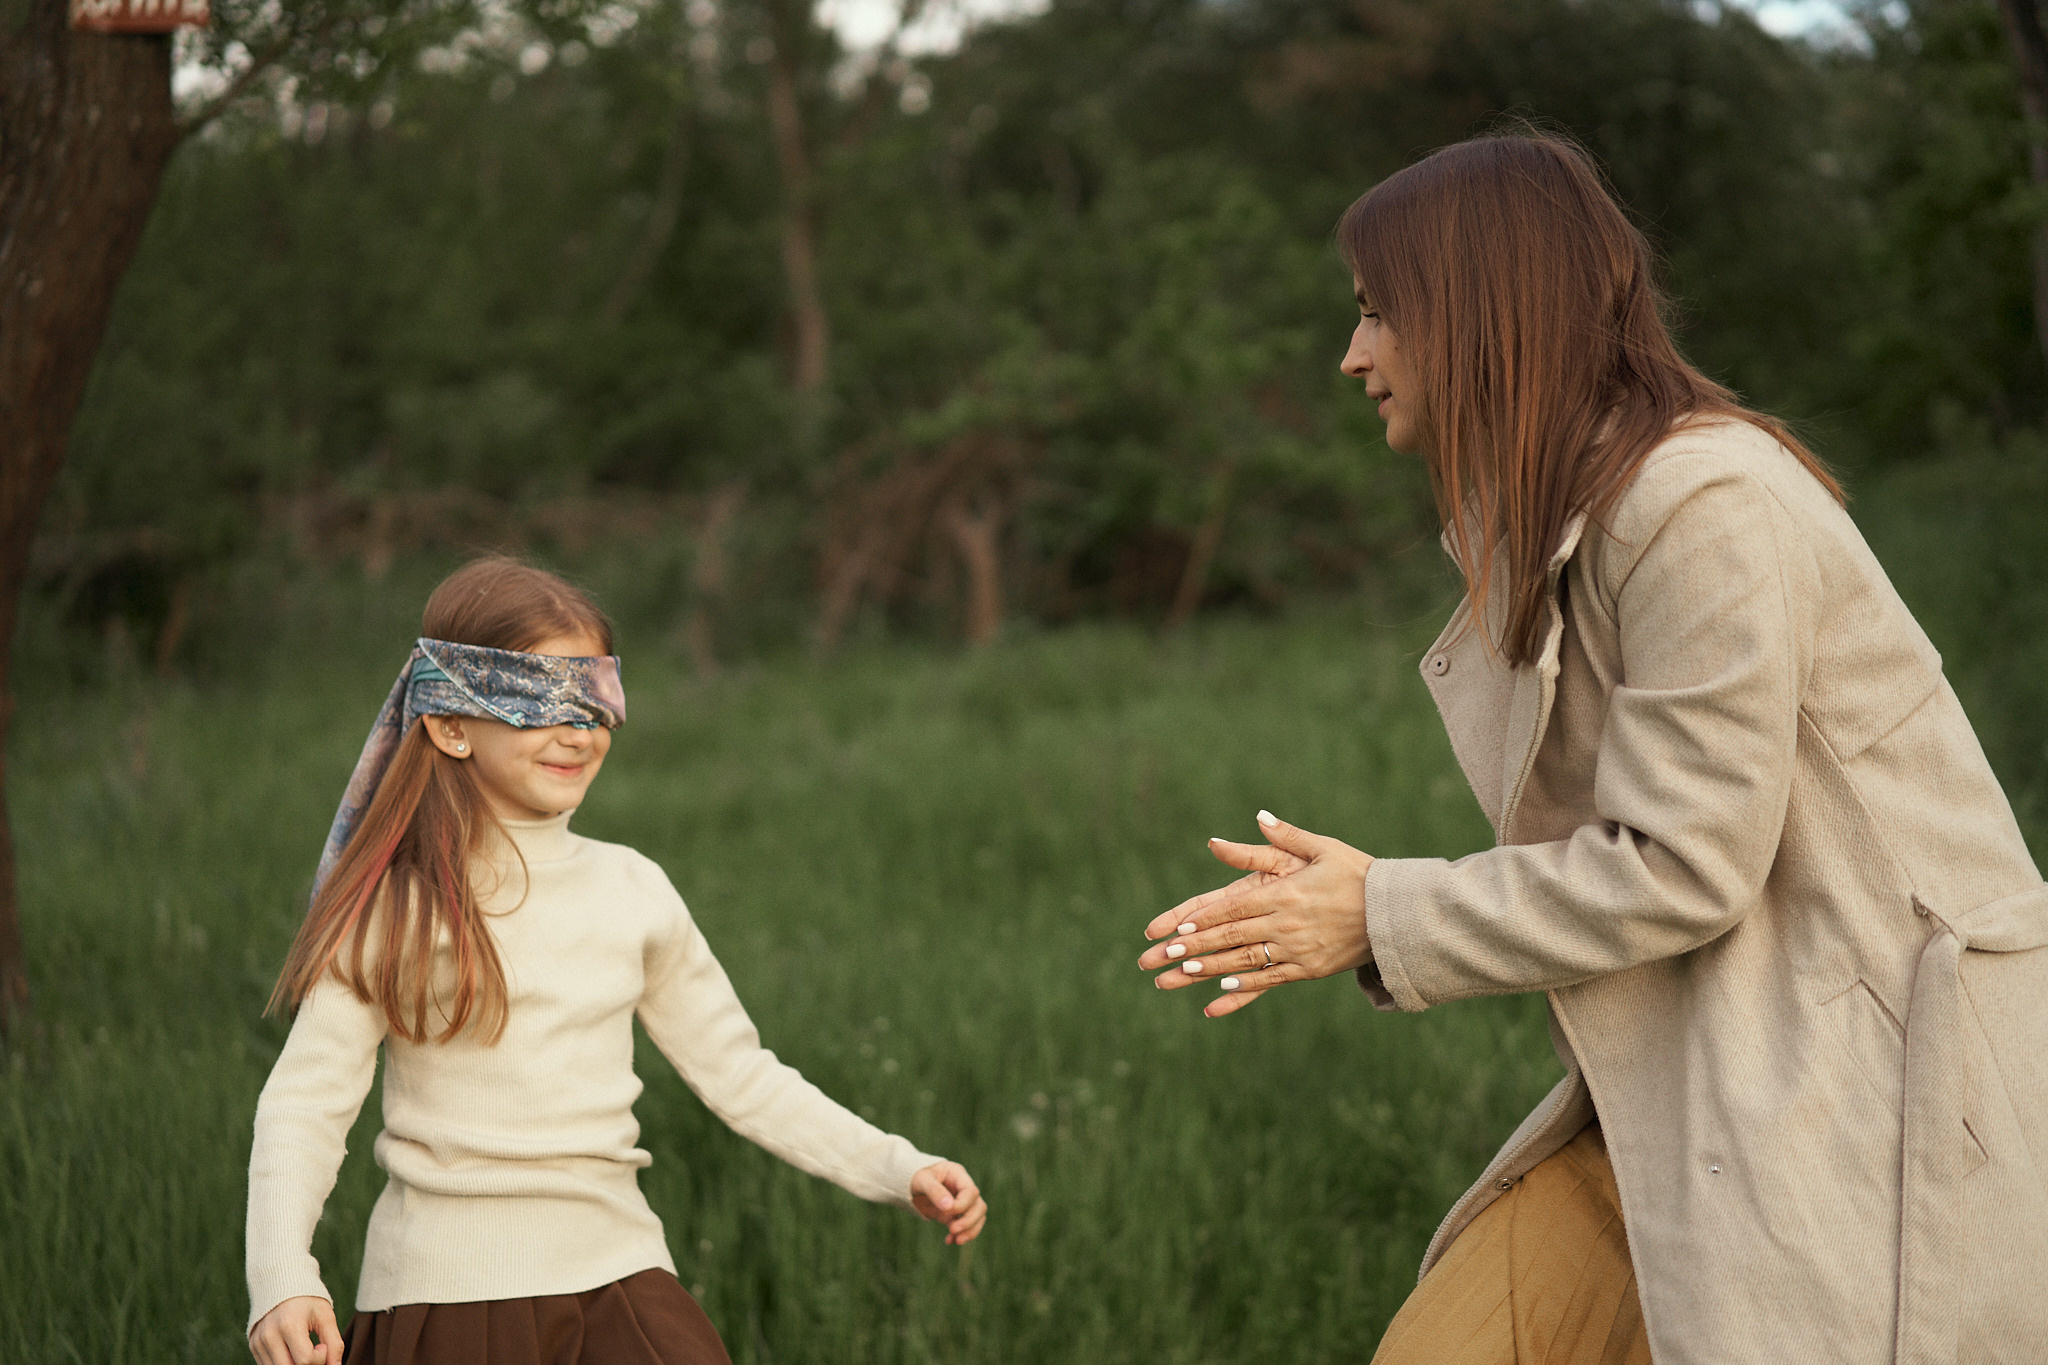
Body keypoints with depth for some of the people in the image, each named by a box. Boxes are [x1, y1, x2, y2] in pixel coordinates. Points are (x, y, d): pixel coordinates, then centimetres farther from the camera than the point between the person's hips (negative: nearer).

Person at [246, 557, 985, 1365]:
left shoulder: (632, 893, 6)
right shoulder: (391, 909, -6)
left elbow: (741, 1075, 13)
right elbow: (307, 1103, -8)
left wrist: (899, 1170, 5)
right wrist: (281, 1279, -23)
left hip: (616, 1271, 3)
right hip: (444, 1292, -3)